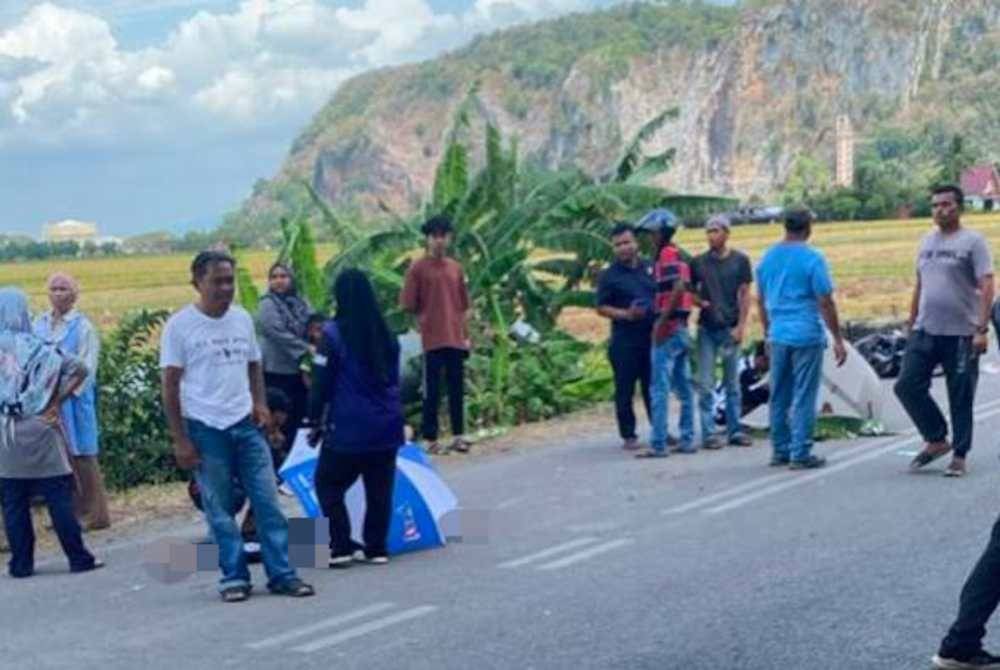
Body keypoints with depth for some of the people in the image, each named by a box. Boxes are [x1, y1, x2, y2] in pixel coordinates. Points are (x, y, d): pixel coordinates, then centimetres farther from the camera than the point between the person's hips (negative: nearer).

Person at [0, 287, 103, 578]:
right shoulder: (37, 347, -6)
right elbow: (78, 369, -13)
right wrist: (55, 402, -6)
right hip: (38, 429, -2)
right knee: (59, 498, 2)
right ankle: (79, 558, 6)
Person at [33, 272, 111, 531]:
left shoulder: (83, 327, -5)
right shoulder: (39, 324, 8)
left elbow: (85, 368, -11)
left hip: (73, 401, -5)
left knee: (81, 458, -1)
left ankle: (93, 514, 6)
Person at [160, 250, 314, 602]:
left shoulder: (242, 318, 9)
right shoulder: (180, 325, -5)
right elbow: (171, 386, -4)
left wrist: (260, 403, 2)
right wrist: (179, 440, -8)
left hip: (246, 424, 4)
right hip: (206, 429, -4)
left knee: (268, 501, 2)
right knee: (219, 509, 2)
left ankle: (282, 574, 8)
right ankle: (234, 577, 12)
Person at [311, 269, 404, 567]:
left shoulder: (334, 334, -10)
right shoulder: (386, 333, 5)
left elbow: (322, 382, -7)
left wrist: (316, 419, 3)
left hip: (348, 427, -5)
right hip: (387, 423, 5)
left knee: (328, 484, 9)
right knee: (379, 489, 12)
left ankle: (342, 546, 1)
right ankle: (376, 548, 14)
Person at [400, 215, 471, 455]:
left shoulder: (455, 268, 11)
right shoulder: (418, 268, -4)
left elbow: (463, 306, 15)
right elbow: (409, 305, -3)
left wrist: (465, 335, 10)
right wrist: (424, 321, -2)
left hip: (456, 340, 4)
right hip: (432, 340, -4)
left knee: (457, 389, 9)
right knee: (432, 391, 0)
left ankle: (458, 435, 17)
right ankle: (431, 439, 5)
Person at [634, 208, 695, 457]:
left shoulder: (667, 255, -12)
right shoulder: (680, 255, 17)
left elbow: (679, 288, -24)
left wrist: (662, 321, -21)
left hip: (667, 328, -10)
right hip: (682, 328, 10)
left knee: (659, 389, -7)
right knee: (684, 387, 12)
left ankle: (658, 444, -8)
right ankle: (687, 439, 16)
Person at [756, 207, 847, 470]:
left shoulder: (767, 258, 9)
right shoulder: (812, 259, -10)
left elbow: (761, 300, 15)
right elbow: (825, 302, -11)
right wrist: (838, 339, -7)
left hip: (778, 337, 6)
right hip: (807, 336, -6)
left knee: (779, 397, 13)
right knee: (804, 397, -2)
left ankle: (780, 451, 18)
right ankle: (800, 454, -1)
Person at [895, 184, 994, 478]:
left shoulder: (973, 242, -6)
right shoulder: (927, 242, 14)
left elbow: (986, 287, -12)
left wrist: (981, 329, -20)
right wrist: (911, 323, 19)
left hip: (960, 334, -6)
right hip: (925, 332, 6)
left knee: (960, 399, 1)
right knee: (907, 386, -1)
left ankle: (959, 457, 10)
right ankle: (936, 440, 14)